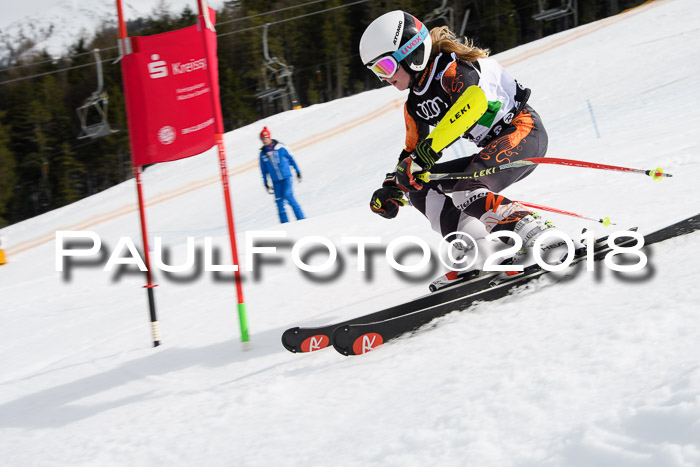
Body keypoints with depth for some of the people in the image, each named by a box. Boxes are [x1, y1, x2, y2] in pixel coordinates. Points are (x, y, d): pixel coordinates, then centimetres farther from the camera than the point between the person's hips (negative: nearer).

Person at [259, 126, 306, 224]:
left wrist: (298, 172, 6)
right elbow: (264, 170, 13)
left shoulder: (280, 147, -3)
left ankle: (301, 218, -10)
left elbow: (291, 159, 5)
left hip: (286, 177, -4)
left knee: (288, 196, -17)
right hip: (276, 181, 4)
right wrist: (265, 184, 12)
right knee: (279, 201, -2)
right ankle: (284, 223, 5)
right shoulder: (263, 153, 5)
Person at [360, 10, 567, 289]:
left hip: (524, 132, -10)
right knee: (417, 182, 1)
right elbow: (413, 151, 22)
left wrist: (433, 146, -44)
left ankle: (538, 234, -39)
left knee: (465, 190, -32)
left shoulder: (450, 68, -18)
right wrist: (391, 189, 7)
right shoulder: (415, 105, 10)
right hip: (493, 148, 10)